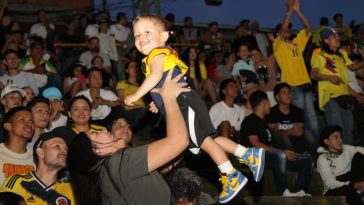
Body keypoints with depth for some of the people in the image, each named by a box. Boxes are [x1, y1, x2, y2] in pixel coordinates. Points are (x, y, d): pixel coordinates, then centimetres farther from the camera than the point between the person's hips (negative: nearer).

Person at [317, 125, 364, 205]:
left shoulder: (347, 149, 4)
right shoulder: (322, 159, -9)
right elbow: (330, 183, -19)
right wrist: (354, 185, -31)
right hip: (334, 191, -5)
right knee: (349, 190, -39)